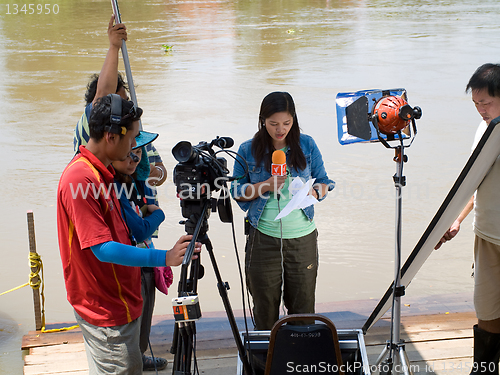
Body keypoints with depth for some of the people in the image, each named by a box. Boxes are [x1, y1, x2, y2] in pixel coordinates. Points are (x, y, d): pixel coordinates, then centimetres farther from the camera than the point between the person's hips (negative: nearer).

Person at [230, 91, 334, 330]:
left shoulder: (307, 145, 2)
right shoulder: (248, 151, -2)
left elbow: (323, 183, 9)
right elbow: (238, 192, 2)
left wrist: (312, 192, -14)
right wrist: (265, 186, -15)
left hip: (303, 237, 1)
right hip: (264, 238, -1)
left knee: (303, 307, 10)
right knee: (265, 308, 8)